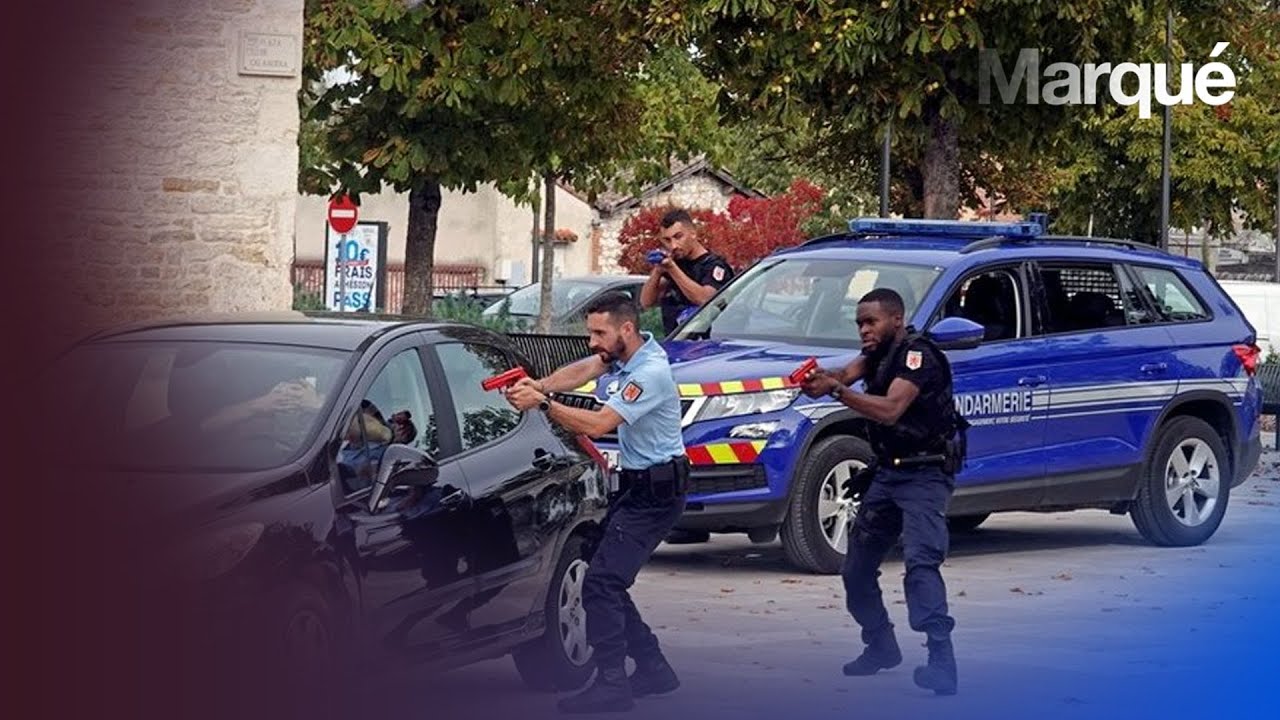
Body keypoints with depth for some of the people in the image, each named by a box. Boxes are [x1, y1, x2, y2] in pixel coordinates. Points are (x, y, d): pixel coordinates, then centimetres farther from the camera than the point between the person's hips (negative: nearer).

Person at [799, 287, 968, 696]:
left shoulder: (916, 355, -16)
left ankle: (941, 661, -34)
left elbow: (890, 410, -29)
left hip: (924, 475, -10)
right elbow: (847, 373, -7)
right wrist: (821, 380, -30)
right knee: (857, 568, 12)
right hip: (887, 473, 10)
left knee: (921, 560, -25)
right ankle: (881, 647, 27)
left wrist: (836, 390, -37)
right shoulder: (880, 353, 11)